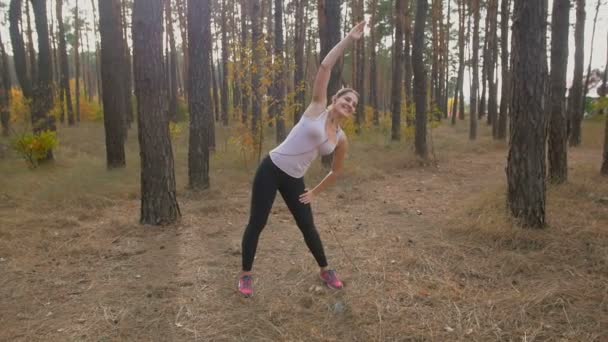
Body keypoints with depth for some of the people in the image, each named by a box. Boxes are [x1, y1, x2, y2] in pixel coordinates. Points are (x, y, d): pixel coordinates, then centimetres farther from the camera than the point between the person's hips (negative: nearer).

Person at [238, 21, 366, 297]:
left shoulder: (341, 140, 5)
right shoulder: (318, 108, -5)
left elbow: (336, 171, 20)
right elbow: (325, 67, -11)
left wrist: (315, 192, 17)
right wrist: (349, 39, -9)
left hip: (294, 180, 4)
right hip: (271, 169, -4)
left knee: (307, 226, 10)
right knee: (257, 223, 0)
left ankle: (325, 270, 31)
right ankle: (245, 275, 16)